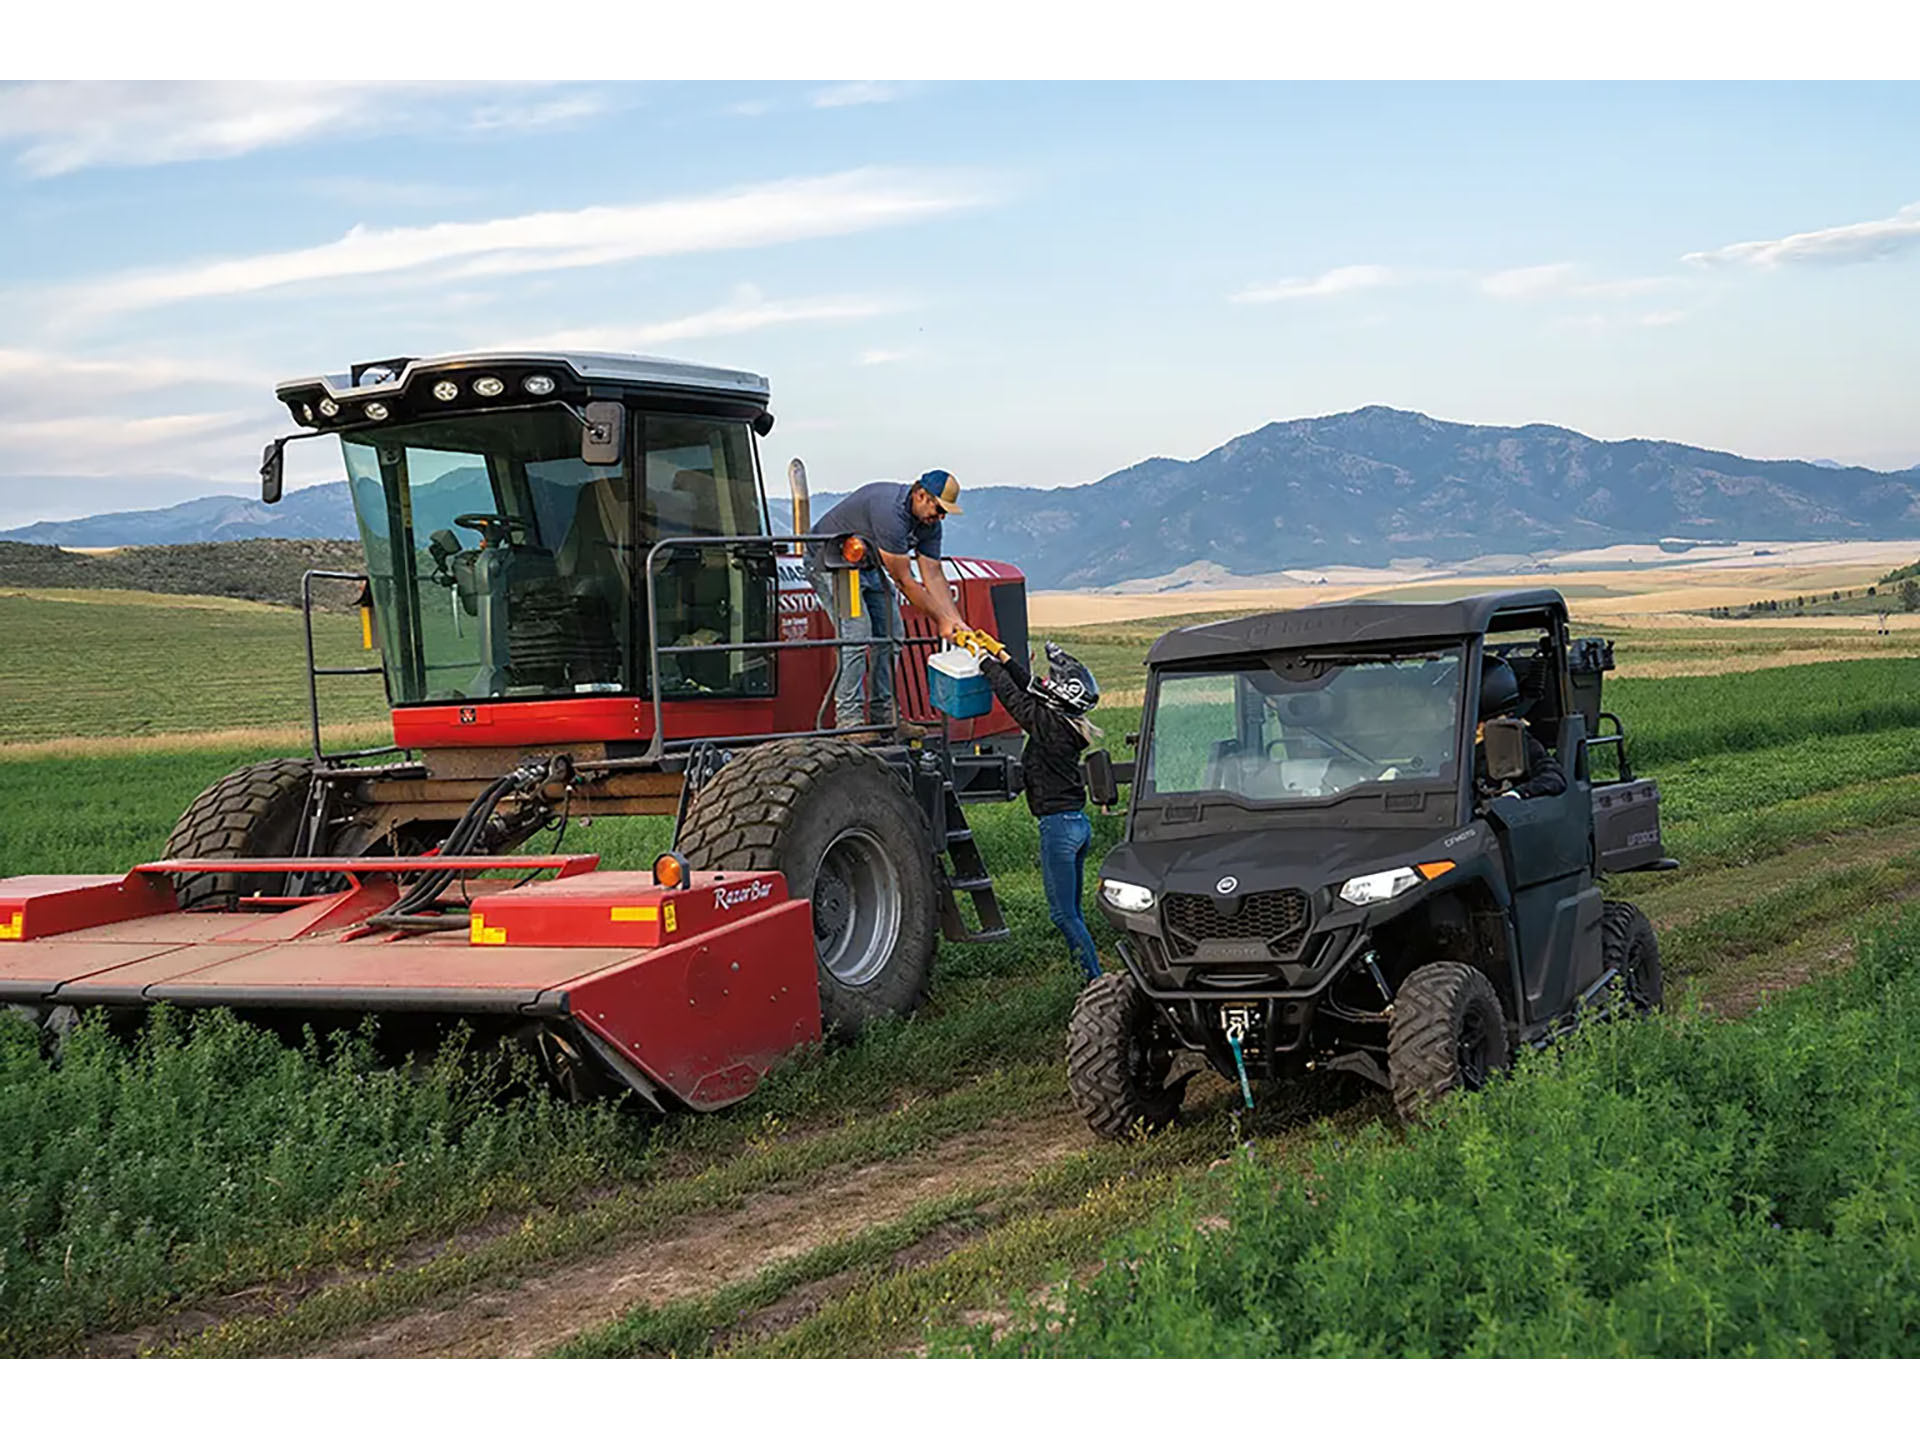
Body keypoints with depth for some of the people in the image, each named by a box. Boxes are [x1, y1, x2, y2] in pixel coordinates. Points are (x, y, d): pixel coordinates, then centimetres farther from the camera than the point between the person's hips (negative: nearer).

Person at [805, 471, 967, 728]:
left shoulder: (929, 523, -7)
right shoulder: (890, 511, -35)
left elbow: (933, 576, -4)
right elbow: (903, 581, -29)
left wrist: (956, 622, -14)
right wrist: (940, 621, -23)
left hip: (867, 566, 9)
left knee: (889, 636, 3)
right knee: (856, 635, -19)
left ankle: (883, 714, 11)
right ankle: (847, 718, -15)